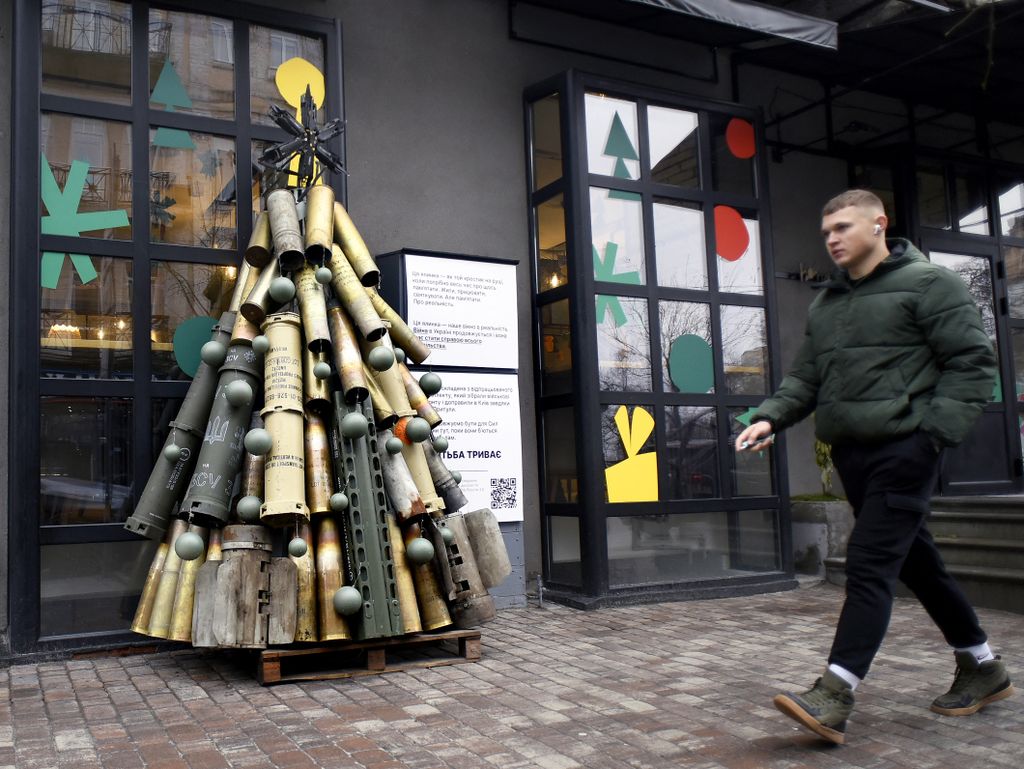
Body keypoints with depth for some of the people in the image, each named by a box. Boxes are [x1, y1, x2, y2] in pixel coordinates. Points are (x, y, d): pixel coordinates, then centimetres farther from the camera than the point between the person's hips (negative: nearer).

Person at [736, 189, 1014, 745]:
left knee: (869, 564, -14)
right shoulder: (825, 304, 17)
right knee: (915, 563, 15)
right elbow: (805, 378, 16)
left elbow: (973, 361, -7)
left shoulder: (927, 283, -3)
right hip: (850, 452, 7)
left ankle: (834, 699, -15)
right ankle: (983, 670, 31)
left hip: (901, 449, -7)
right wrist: (769, 417, -1)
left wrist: (935, 429, -17)